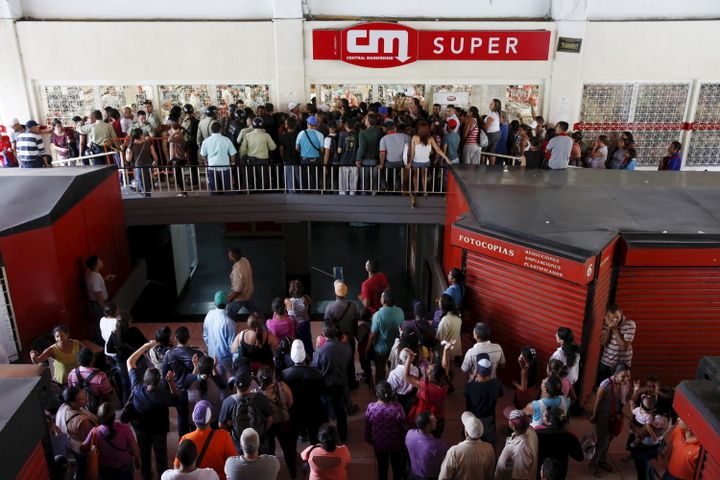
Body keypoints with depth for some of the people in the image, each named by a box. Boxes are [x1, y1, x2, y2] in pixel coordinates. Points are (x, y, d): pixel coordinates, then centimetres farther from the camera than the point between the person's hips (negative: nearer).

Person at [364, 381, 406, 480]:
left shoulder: (371, 408, -25)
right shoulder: (398, 408, -28)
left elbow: (367, 427, -9)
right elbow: (403, 427, -15)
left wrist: (368, 440, 11)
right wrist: (404, 441, 4)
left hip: (378, 444, 1)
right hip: (396, 443, -1)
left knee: (382, 466, 26)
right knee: (397, 465, 27)